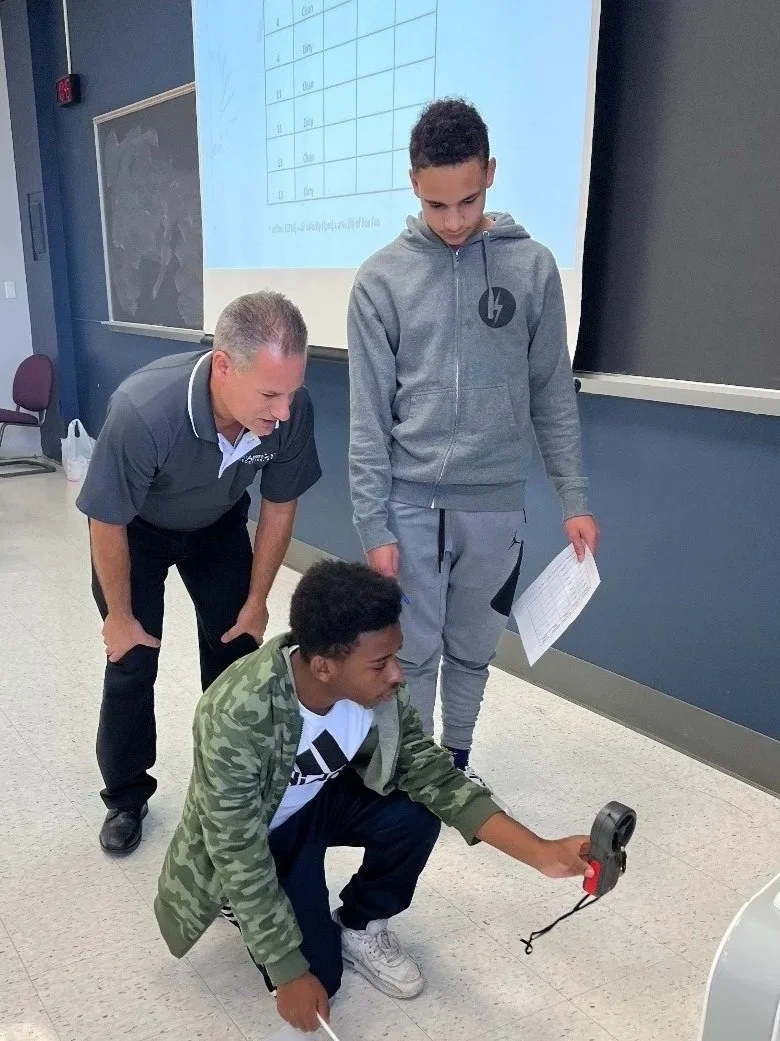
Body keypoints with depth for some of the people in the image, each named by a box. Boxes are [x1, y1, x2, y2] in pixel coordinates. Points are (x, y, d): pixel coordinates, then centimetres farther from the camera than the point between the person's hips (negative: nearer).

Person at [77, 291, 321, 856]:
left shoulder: (291, 409, -32)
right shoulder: (143, 411, -43)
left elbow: (279, 507, -12)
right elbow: (107, 525, -25)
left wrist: (256, 600, -2)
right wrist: (120, 616, -11)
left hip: (218, 524, 3)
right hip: (136, 529, -3)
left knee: (235, 650, 3)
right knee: (132, 663, 0)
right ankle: (126, 798, 22)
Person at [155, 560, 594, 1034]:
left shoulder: (375, 684, -24)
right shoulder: (236, 717, -38)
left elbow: (430, 770, -15)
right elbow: (240, 857, -29)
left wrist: (541, 851, -24)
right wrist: (290, 973, -21)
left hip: (323, 797, 4)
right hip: (253, 836, -4)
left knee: (415, 814, -23)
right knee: (315, 976, -13)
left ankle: (359, 928, 5)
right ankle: (253, 906, 17)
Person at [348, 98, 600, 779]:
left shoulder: (532, 267, 1)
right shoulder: (381, 278, -3)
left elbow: (552, 395, 5)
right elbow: (369, 415, -4)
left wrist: (575, 498, 1)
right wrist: (373, 525, -7)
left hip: (497, 504, 2)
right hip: (410, 503, -1)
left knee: (473, 649, 15)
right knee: (413, 654, 7)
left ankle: (457, 762, 37)